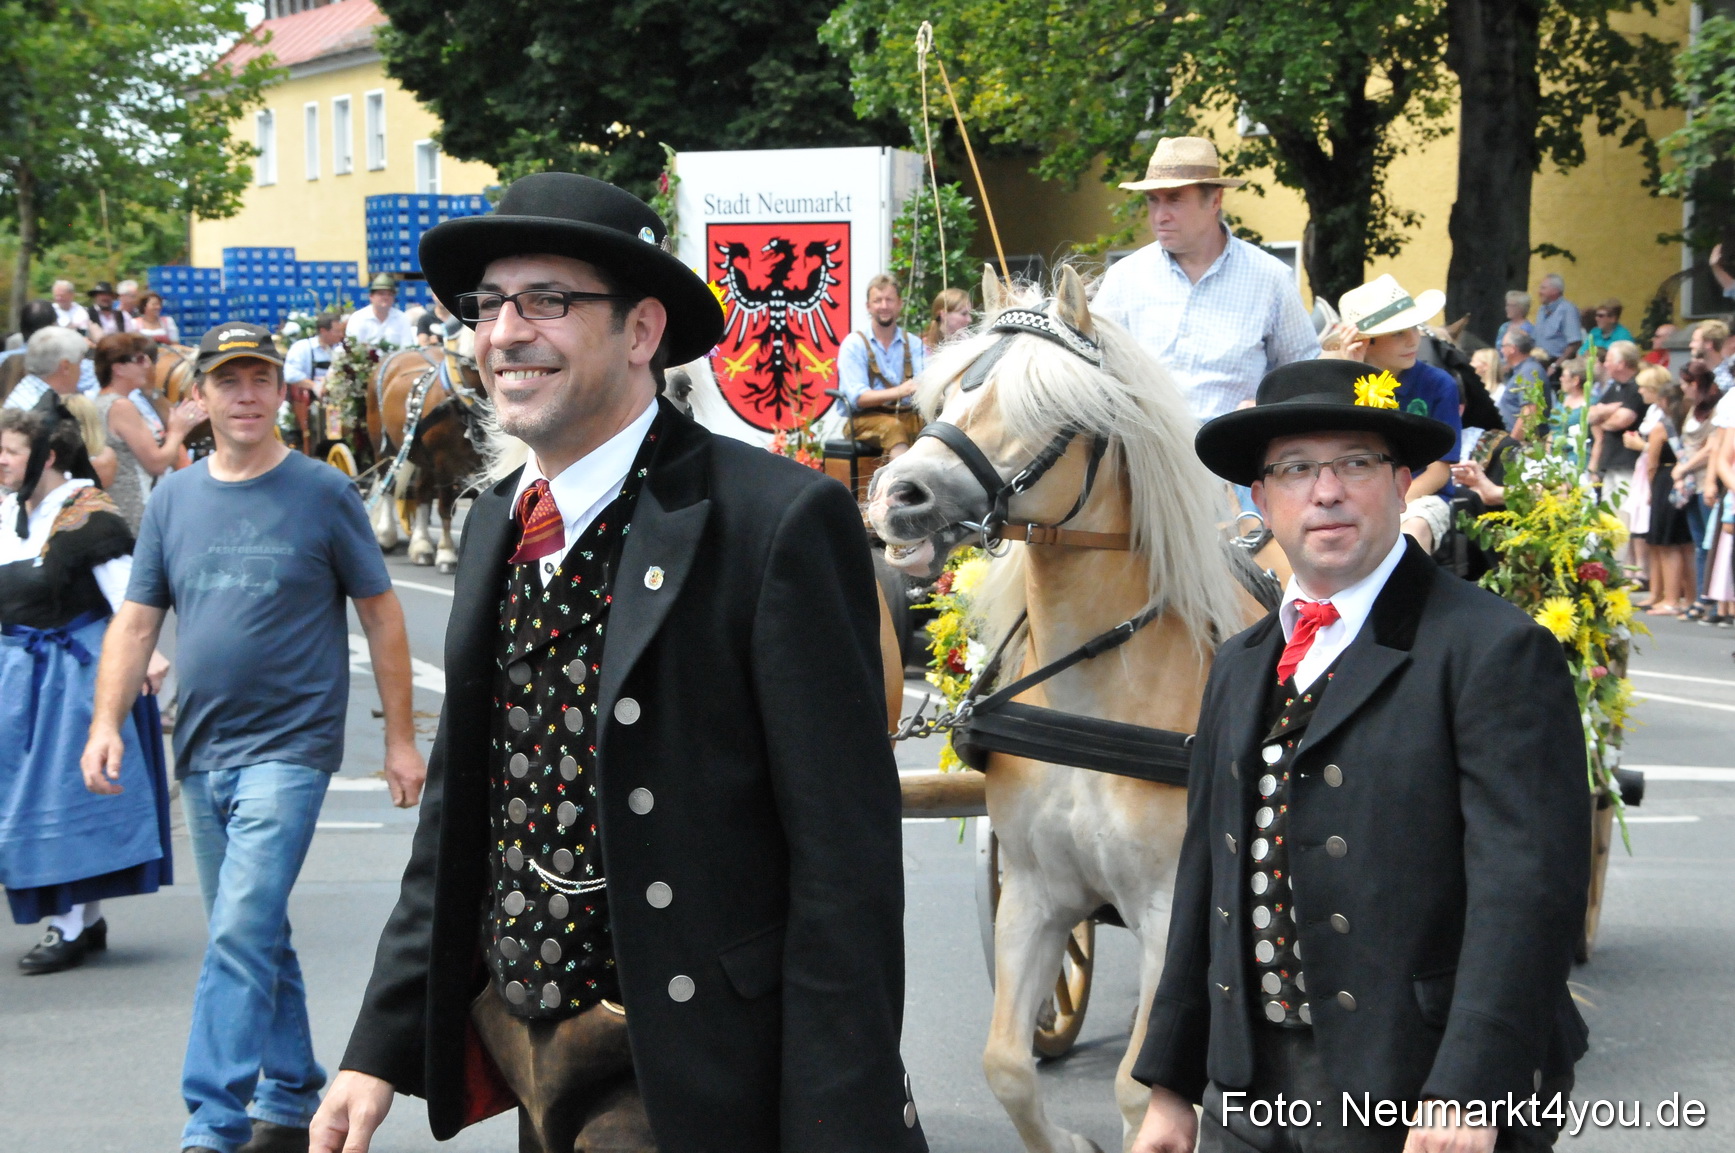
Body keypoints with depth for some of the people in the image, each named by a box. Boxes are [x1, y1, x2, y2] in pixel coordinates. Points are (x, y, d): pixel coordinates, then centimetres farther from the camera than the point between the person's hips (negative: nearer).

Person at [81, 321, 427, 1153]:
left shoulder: (323, 493, -3)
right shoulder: (173, 499, 9)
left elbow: (381, 616, 1)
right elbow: (135, 621, 9)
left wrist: (400, 738, -1)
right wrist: (107, 722, -5)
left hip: (290, 743, -5)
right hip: (203, 750, 5)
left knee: (242, 933, -15)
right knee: (256, 936, 15)